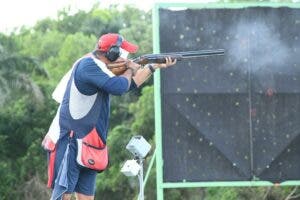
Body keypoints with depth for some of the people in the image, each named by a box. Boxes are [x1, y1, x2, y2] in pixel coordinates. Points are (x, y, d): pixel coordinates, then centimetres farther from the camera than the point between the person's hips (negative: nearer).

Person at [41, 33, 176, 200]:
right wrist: (130, 70, -2)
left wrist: (155, 67, 21)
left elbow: (130, 85, 26)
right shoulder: (88, 65, -16)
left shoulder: (98, 68, 16)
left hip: (87, 146, 10)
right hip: (70, 142, -10)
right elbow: (119, 87, -23)